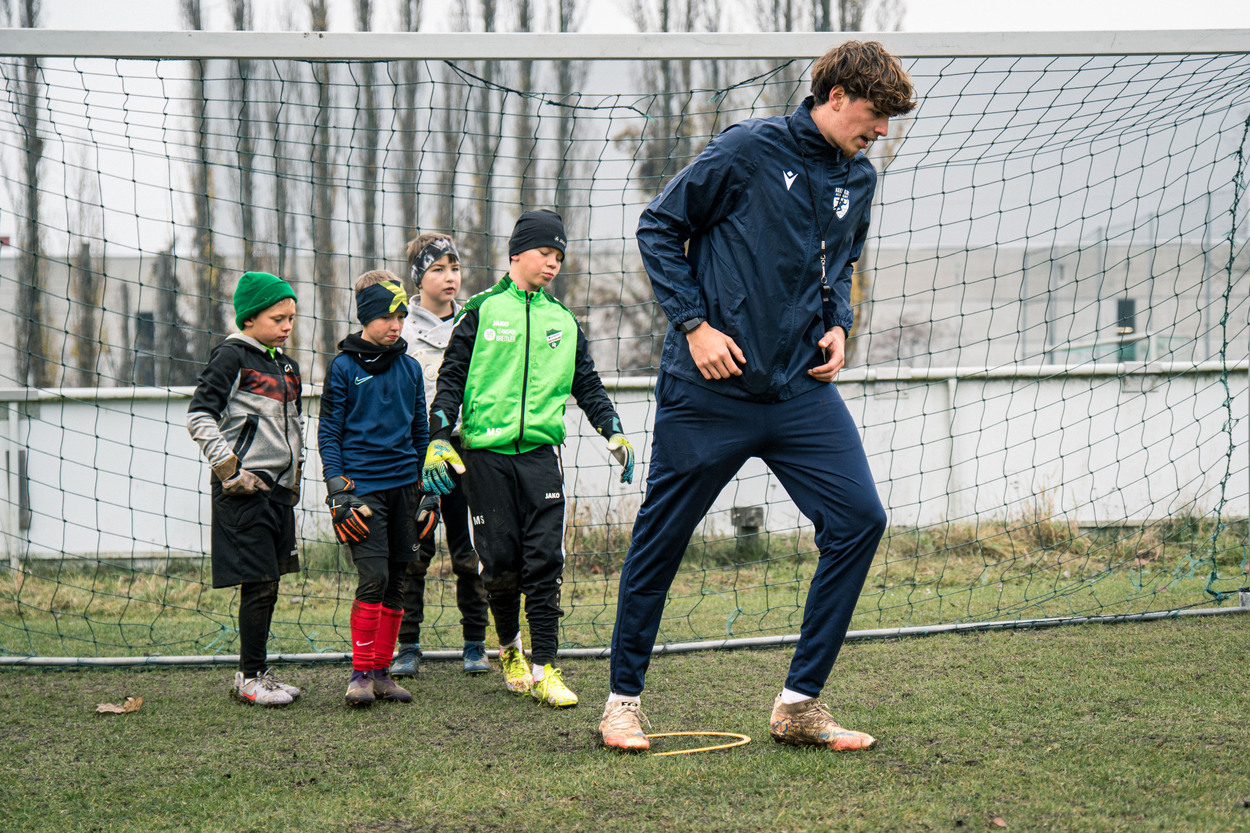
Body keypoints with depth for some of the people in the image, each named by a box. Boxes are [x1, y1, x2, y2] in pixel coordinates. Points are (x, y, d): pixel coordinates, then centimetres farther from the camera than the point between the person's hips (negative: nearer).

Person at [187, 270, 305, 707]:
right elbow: (199, 416, -12)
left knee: (266, 584, 10)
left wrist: (294, 472, 20)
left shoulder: (286, 365, 16)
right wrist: (228, 468, -15)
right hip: (244, 489, -8)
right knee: (259, 584, -8)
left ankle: (252, 674, 18)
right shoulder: (232, 356, -7)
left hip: (278, 487, 8)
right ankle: (252, 678, -1)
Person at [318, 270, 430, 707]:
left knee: (397, 581, 5)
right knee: (373, 577, -13)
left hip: (404, 485, 5)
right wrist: (337, 491, -8)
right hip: (362, 486, -5)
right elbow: (328, 433, 0)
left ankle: (382, 671, 14)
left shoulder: (410, 368, 11)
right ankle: (360, 673, -5)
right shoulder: (343, 367, -1)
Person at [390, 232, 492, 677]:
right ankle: (408, 647, 6)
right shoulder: (399, 329, 4)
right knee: (413, 552, -1)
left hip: (465, 445, 2)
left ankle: (475, 644, 10)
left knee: (469, 552, 2)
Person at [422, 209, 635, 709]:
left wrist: (614, 434, 10)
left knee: (545, 561, -7)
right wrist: (439, 440, -6)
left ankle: (544, 669, -8)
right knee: (500, 561, 1)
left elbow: (587, 384, 21)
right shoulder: (483, 310, 4)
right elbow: (451, 378, 3)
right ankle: (509, 648, 24)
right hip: (485, 453, -2)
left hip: (540, 454, 2)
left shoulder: (563, 321, 15)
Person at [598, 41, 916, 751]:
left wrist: (836, 323, 7)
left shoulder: (859, 180, 10)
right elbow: (659, 227, -4)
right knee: (661, 538, 4)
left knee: (861, 519, -9)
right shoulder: (751, 149, -9)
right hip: (710, 391, -5)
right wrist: (694, 323, -11)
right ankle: (625, 697, 22)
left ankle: (801, 704, 0)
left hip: (801, 389, 5)